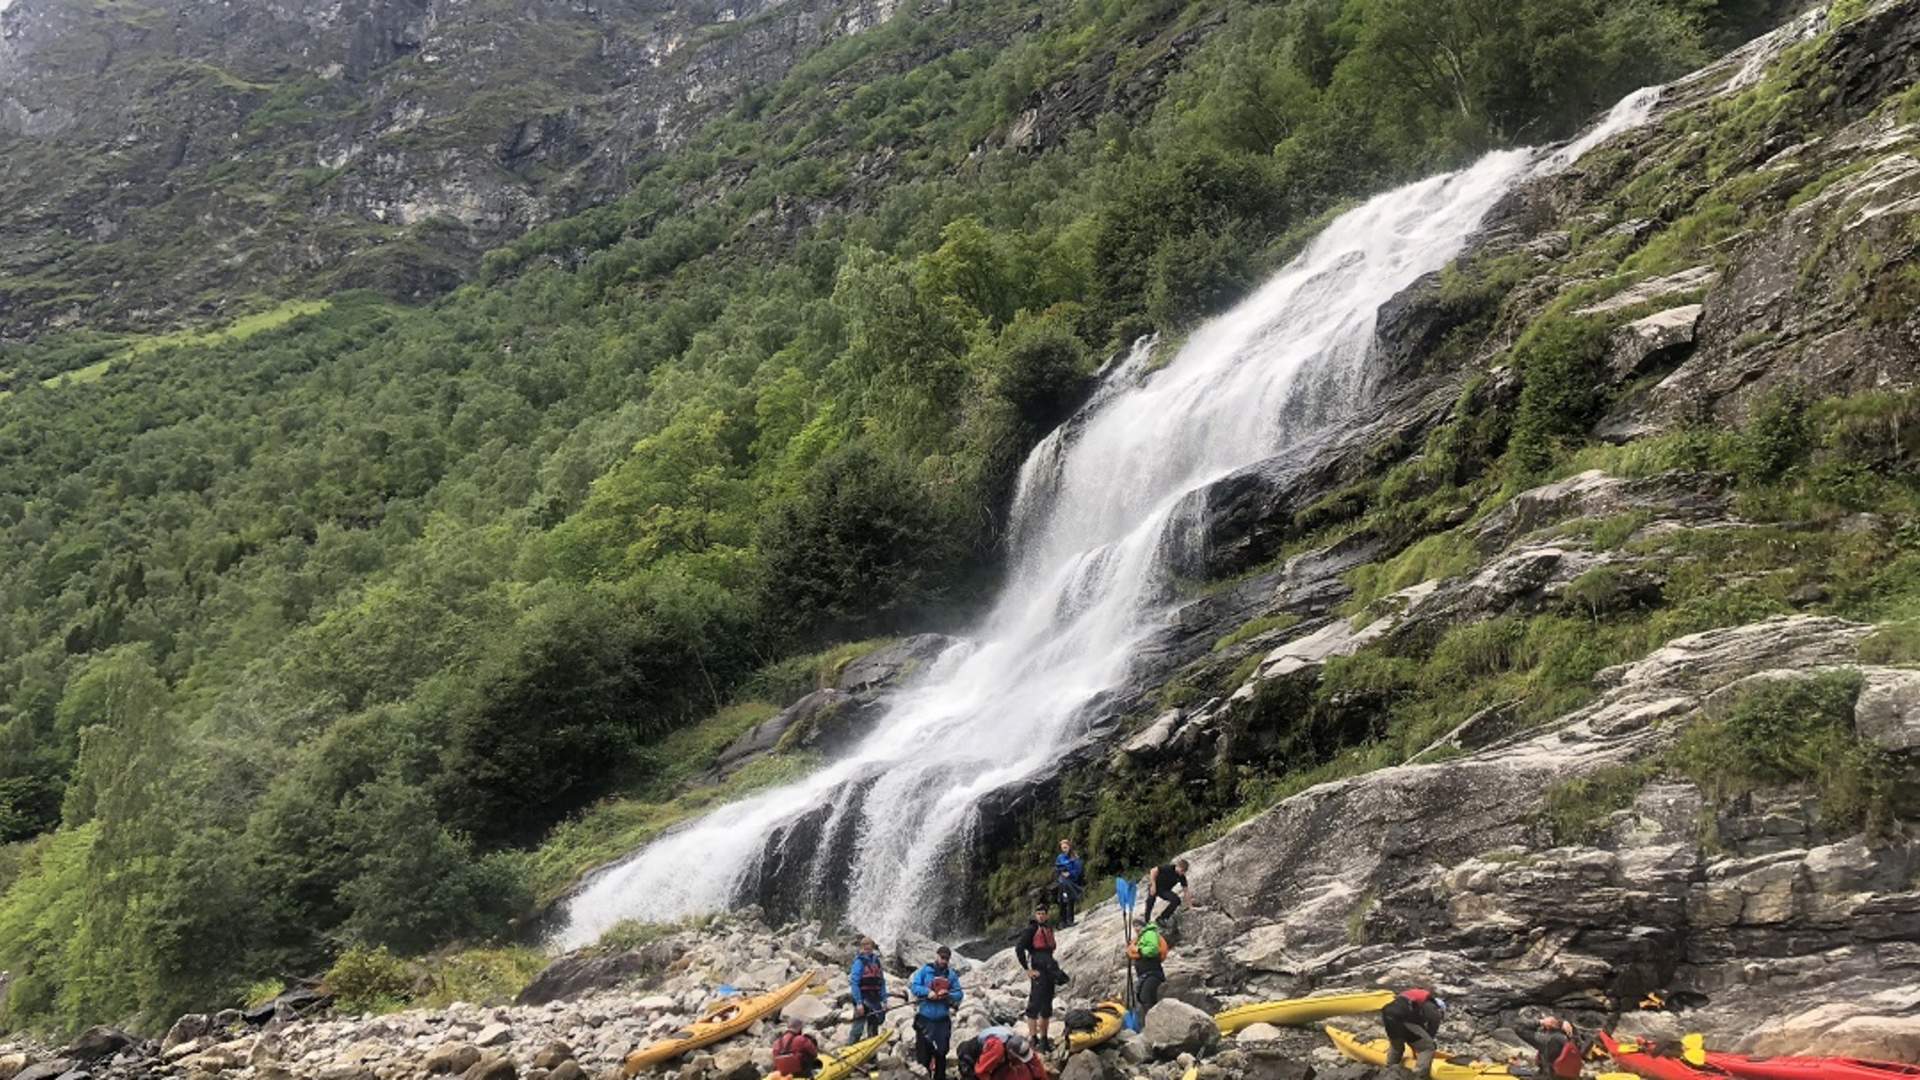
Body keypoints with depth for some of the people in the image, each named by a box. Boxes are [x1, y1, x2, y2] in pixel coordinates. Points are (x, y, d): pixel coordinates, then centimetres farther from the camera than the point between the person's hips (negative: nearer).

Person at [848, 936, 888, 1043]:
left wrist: (884, 1001, 8)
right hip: (863, 1000, -7)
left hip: (875, 1000, 7)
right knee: (858, 1030, -13)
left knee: (873, 1030, 14)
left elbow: (882, 983, 14)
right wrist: (858, 1003, -21)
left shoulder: (876, 962, 9)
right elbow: (854, 983, -15)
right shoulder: (859, 962, -9)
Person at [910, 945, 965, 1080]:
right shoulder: (925, 970, -2)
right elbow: (914, 986, -5)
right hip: (924, 1018, -2)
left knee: (941, 1053, 10)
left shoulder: (952, 974, 5)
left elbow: (959, 993, 4)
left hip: (943, 1020, 2)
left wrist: (948, 995, -16)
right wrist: (927, 992, -21)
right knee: (923, 1052, 2)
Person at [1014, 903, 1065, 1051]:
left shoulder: (1049, 929, 16)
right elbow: (1019, 949, -15)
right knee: (1035, 1005, -10)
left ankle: (1044, 1039, 20)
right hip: (1038, 972, -8)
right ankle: (1033, 1039, -9)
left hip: (1049, 971, 8)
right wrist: (1028, 969, -15)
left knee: (1047, 1007, 12)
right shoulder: (1031, 929, -7)